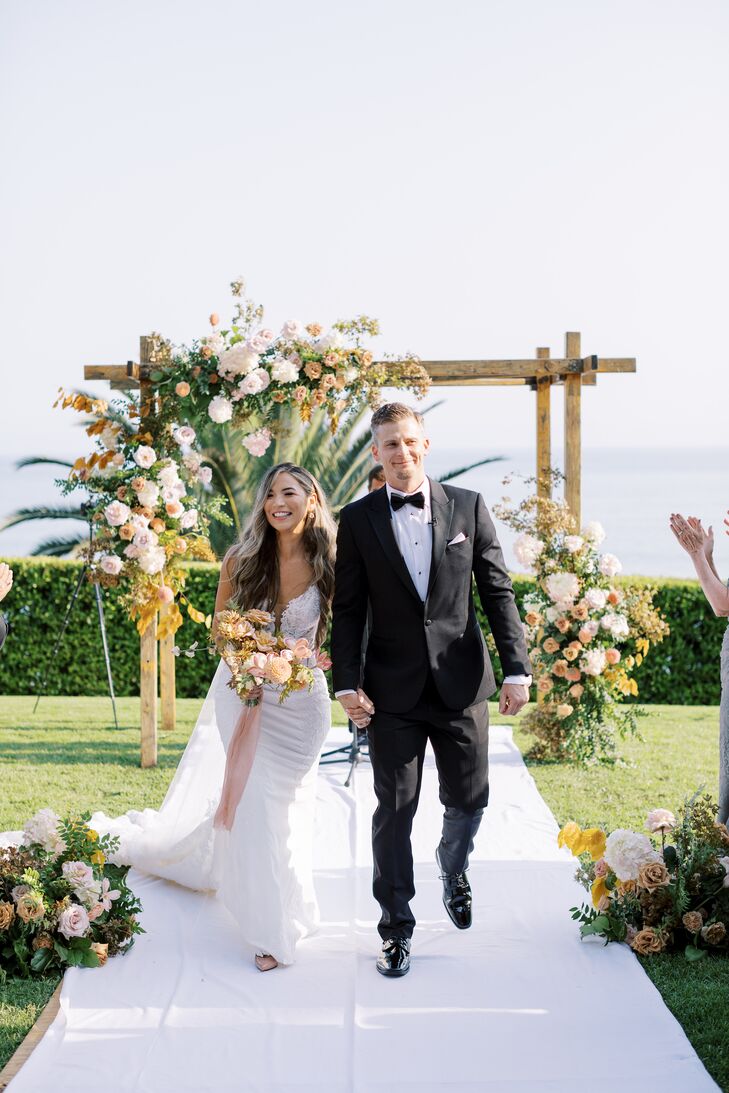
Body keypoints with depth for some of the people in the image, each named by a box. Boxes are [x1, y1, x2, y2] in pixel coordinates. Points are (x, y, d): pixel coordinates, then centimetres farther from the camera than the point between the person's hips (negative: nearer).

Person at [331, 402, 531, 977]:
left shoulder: (468, 506, 2)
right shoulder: (358, 519, 1)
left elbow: (498, 591, 2)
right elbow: (348, 609, 1)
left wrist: (517, 669, -4)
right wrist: (347, 683, -7)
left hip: (462, 683, 1)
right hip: (393, 690, -1)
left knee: (469, 799, 10)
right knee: (394, 810, 4)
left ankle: (453, 869, 43)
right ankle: (396, 925, 20)